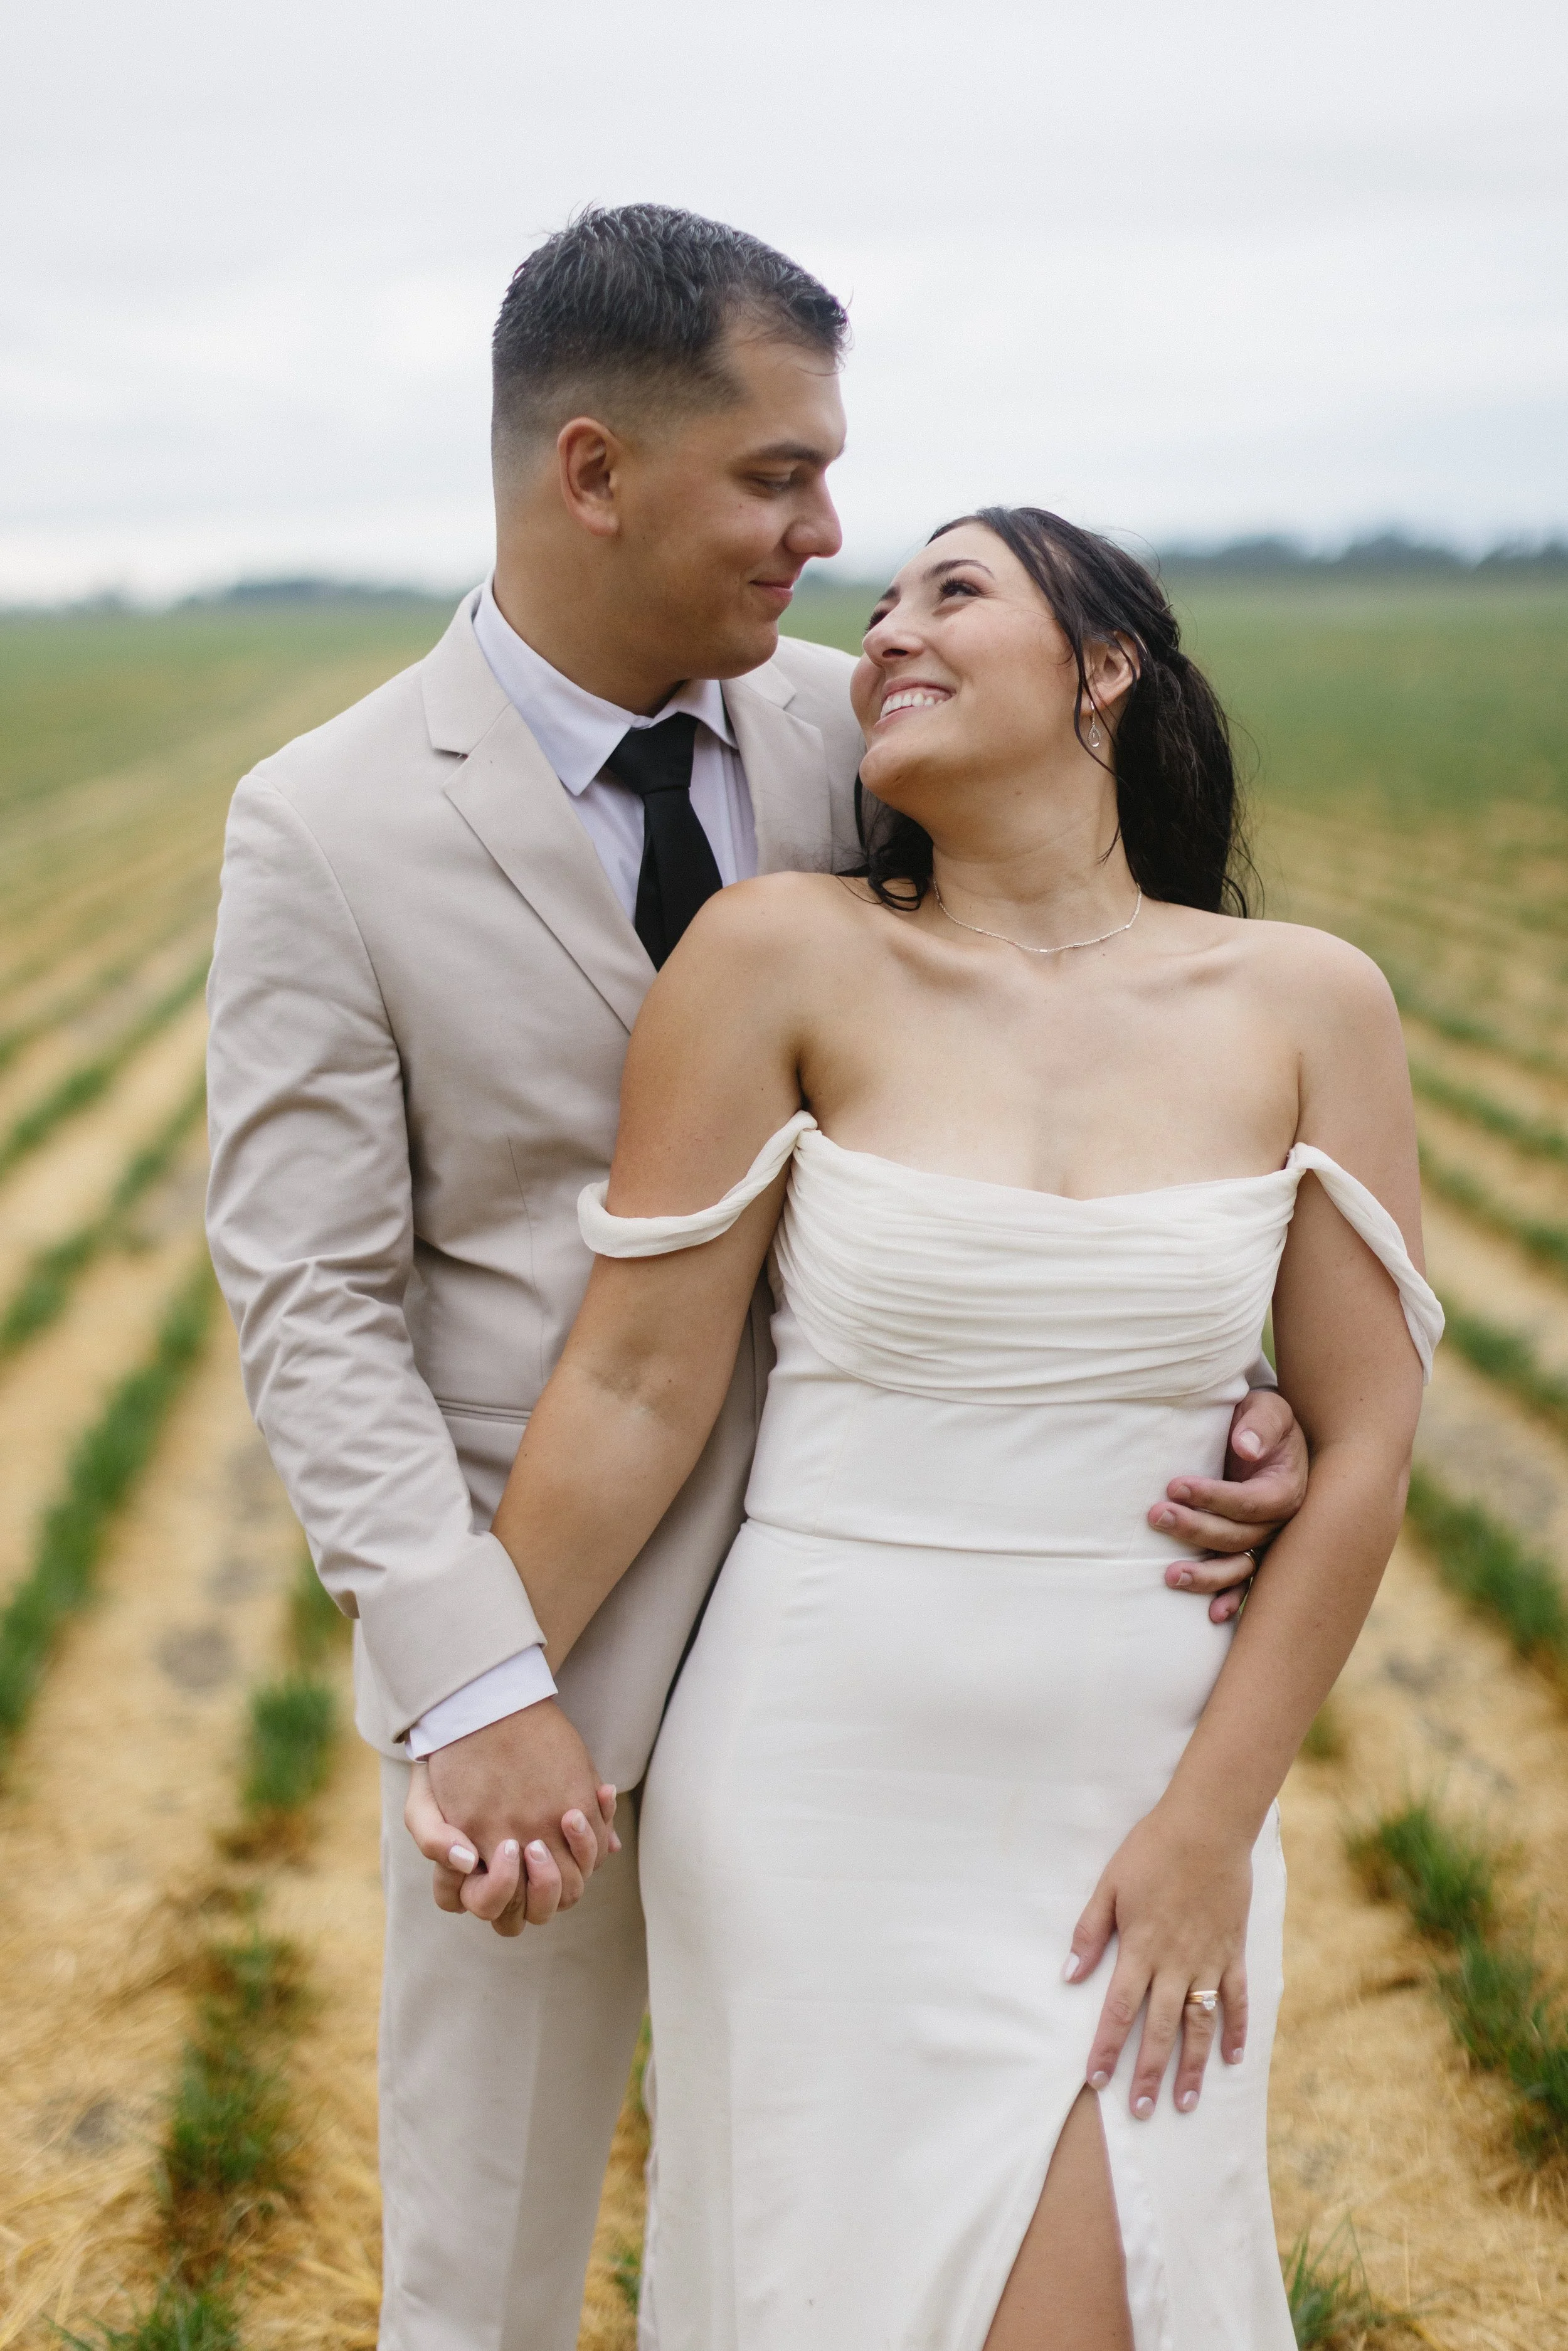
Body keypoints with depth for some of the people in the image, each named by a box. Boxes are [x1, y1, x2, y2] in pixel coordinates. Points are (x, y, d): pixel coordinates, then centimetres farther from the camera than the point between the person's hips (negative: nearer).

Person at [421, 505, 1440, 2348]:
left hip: (1142, 1790, 1)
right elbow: (637, 1384, -5)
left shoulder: (1307, 1003, -2)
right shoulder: (783, 955, -7)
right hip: (827, 1784, 0)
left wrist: (1216, 1818, -3)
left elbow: (1363, 1439, -1)